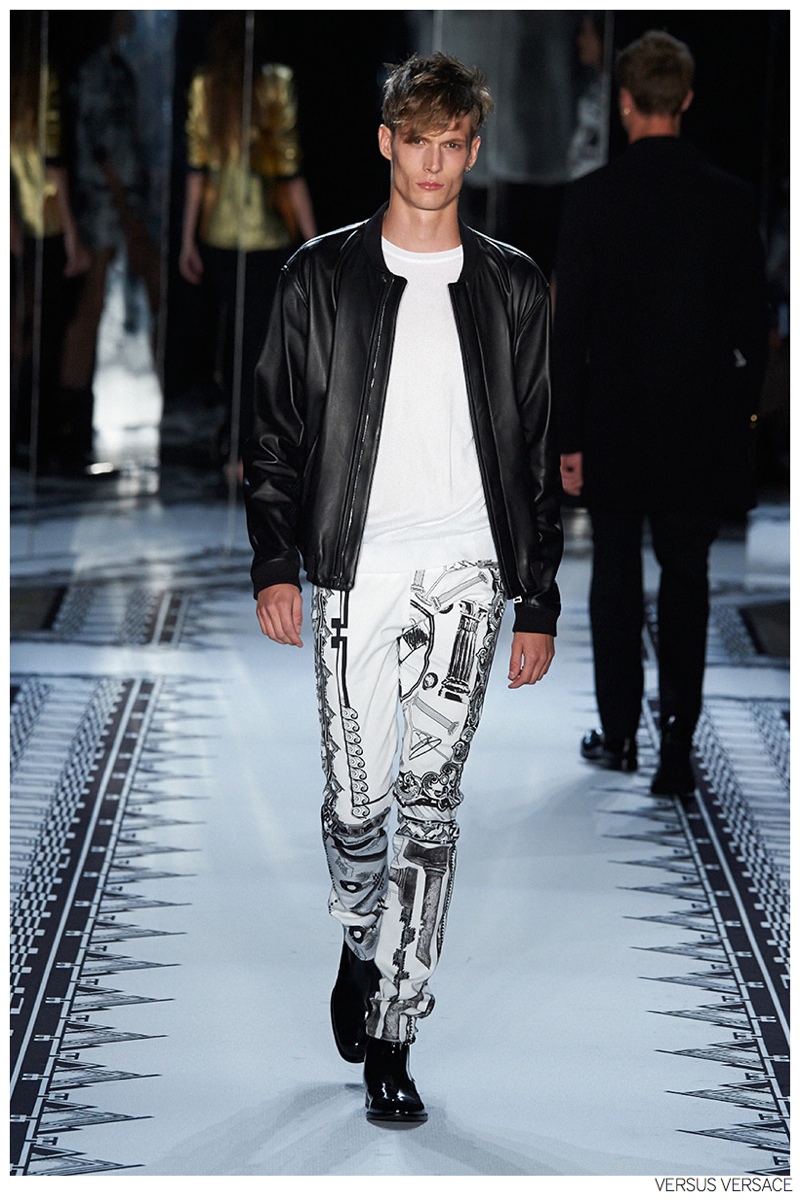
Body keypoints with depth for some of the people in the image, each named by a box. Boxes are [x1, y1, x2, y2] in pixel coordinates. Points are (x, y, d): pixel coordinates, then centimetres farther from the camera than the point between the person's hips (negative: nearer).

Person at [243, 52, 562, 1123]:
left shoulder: (512, 286, 9)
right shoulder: (323, 277, 5)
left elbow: (538, 452, 10)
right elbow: (277, 432, 6)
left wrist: (539, 601, 6)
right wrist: (276, 563, -4)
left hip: (468, 572, 0)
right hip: (357, 571, 0)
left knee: (430, 803, -4)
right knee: (355, 801, 1)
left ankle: (390, 1032, 1)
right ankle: (361, 945, 32)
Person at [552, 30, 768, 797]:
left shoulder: (592, 197, -9)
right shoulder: (729, 200, -4)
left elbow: (570, 324, -8)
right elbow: (751, 324, -1)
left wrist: (570, 436, -2)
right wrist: (740, 413, 11)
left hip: (614, 424, -1)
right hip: (701, 428, 1)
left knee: (616, 576, 12)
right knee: (686, 580, 6)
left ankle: (619, 734, 20)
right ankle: (677, 741, -3)